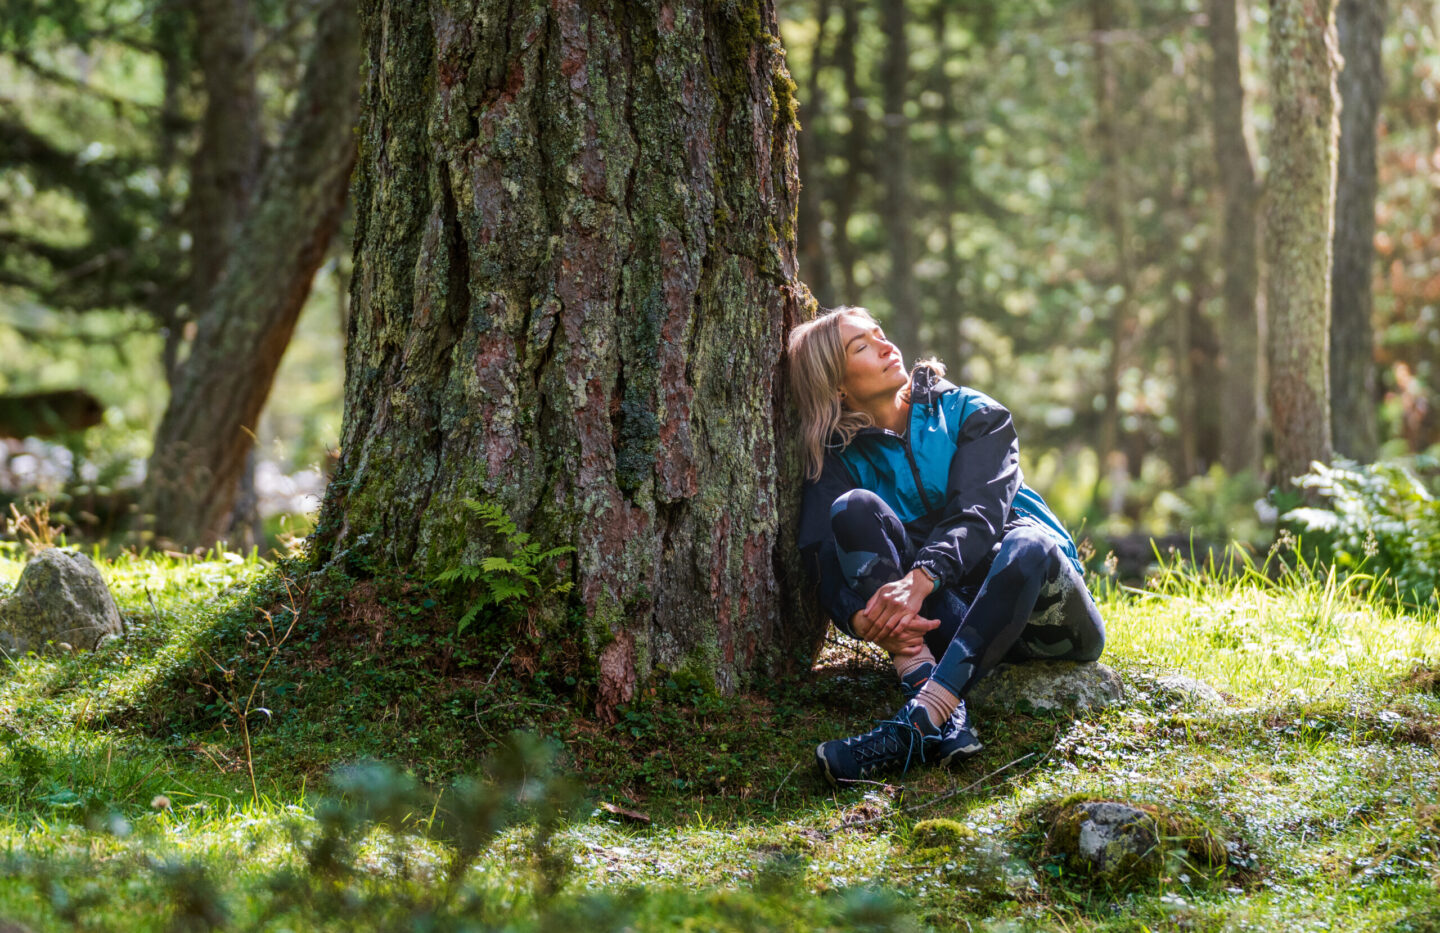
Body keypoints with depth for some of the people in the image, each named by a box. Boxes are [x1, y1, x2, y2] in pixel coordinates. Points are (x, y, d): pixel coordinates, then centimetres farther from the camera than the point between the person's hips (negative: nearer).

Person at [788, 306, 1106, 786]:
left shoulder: (971, 414, 2)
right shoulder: (839, 459, 6)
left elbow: (978, 514, -15)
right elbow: (824, 565, -10)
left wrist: (920, 579, -35)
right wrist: (861, 618, -33)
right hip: (941, 622, 1)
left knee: (1028, 544, -35)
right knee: (853, 508, -20)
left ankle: (917, 724, -51)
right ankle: (947, 719, -41)